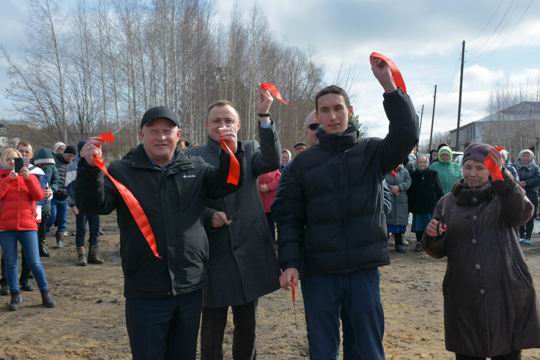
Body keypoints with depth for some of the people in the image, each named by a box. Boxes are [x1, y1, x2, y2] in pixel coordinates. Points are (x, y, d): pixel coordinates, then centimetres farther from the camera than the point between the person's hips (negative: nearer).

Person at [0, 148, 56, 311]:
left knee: (34, 262, 0)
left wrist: (28, 178, -15)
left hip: (27, 225, 0)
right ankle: (15, 296, 13)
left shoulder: (29, 176, 10)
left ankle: (45, 294, 10)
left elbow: (39, 195, -6)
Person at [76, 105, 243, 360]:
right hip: (145, 292, -2)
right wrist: (90, 167, -29)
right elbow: (93, 205, -10)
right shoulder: (122, 171, -1)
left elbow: (226, 184, -2)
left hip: (191, 287, 3)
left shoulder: (195, 168, 6)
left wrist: (231, 154, -21)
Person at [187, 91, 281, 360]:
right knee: (212, 330, 10)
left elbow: (272, 162, -15)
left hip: (248, 252, 2)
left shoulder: (249, 149, 6)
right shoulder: (193, 157, -1)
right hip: (212, 254, -2)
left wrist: (263, 115, -22)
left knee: (247, 328, 16)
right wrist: (208, 216, -20)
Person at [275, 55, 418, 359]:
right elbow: (289, 216, 2)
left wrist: (389, 86, -21)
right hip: (318, 273, 1)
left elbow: (407, 135, -16)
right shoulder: (303, 163, 4)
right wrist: (289, 262, -8)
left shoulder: (372, 152, 3)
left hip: (364, 270, 0)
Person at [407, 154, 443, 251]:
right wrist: (410, 205, -2)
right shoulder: (413, 175, 3)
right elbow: (409, 192, 2)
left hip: (431, 205, -1)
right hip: (418, 206, 1)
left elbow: (439, 190, 3)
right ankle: (419, 242, 17)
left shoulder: (433, 174, 3)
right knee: (418, 225, 6)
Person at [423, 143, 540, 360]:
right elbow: (439, 251, 8)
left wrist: (500, 176, -32)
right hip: (464, 299, 2)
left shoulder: (504, 195, 5)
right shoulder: (448, 202, 9)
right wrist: (432, 236, -14)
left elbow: (522, 213, -19)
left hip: (507, 295, -2)